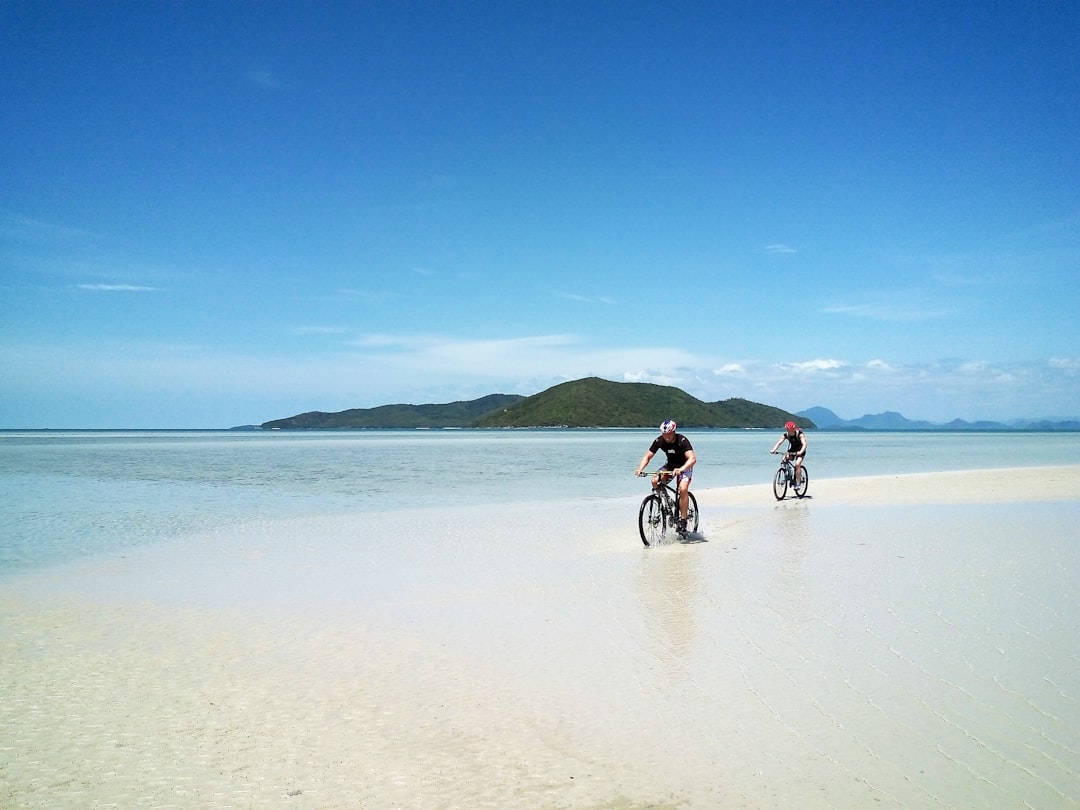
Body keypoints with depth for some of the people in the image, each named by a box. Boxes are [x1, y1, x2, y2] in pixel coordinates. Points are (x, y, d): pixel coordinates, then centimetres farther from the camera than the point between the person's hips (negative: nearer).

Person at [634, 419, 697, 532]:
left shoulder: (682, 440, -29)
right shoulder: (659, 441, -17)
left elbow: (692, 459, -40)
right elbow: (647, 456, -14)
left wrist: (681, 469, -57)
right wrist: (640, 468, -33)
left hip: (685, 467, -4)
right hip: (670, 465, 4)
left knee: (683, 489, -29)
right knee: (655, 481, -21)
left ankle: (683, 520, -19)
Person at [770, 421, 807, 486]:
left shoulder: (800, 434, -25)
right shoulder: (786, 435, -14)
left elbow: (804, 444, -34)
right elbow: (779, 442, -23)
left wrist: (800, 452, -51)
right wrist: (773, 450, -40)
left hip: (800, 451, -4)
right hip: (792, 450, 5)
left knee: (797, 464, -25)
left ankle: (798, 483, -18)